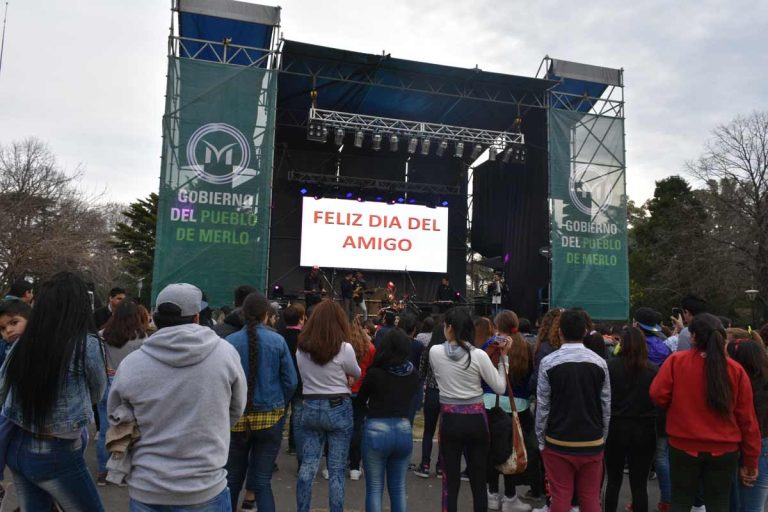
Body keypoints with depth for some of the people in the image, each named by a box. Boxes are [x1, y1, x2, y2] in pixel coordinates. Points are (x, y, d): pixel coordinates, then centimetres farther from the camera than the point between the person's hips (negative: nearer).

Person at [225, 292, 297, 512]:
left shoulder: (230, 341, -7)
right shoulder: (277, 341, -7)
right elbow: (290, 381, -4)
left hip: (236, 417, 1)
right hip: (270, 416, -1)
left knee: (232, 478, 17)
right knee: (262, 481, 7)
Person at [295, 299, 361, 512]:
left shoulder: (301, 348, 0)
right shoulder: (344, 348, -13)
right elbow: (356, 374, 4)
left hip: (310, 408, 4)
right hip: (338, 408, -3)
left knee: (307, 465, 10)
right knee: (336, 469, 5)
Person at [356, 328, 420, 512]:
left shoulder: (375, 373, -9)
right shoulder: (413, 374, -1)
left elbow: (360, 400, 7)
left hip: (376, 430, -3)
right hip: (404, 430, 3)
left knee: (374, 488, 7)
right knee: (399, 488, 16)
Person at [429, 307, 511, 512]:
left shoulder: (434, 352, -7)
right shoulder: (479, 355, -12)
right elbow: (500, 388, -5)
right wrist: (503, 356, 2)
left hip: (449, 419, 0)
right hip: (476, 419, 0)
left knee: (450, 480, 10)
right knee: (479, 480, 13)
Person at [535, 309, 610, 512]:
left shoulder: (548, 362, -12)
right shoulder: (599, 362, -4)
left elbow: (542, 406, -8)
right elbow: (606, 406, 2)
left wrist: (541, 441, 3)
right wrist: (602, 438, 14)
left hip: (558, 442, -2)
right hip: (592, 443, 3)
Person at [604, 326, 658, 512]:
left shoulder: (611, 366, -11)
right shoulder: (654, 370, -7)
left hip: (615, 429, 0)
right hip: (644, 431, 1)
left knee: (613, 481, 15)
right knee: (640, 485, 8)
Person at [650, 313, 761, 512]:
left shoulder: (676, 361, -11)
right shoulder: (735, 369, -6)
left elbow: (658, 395, -13)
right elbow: (747, 418, -2)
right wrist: (750, 461, 7)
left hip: (684, 446, -1)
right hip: (724, 450, 1)